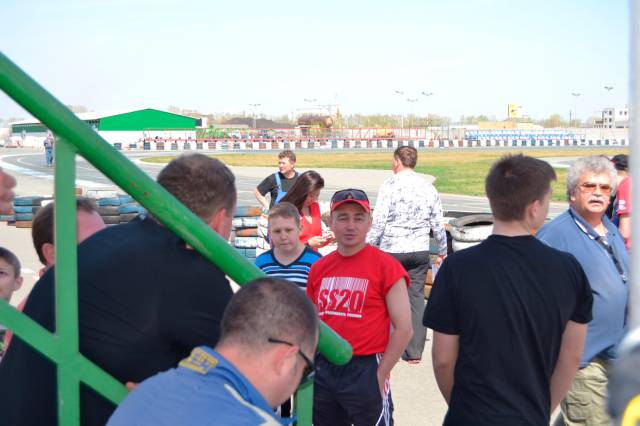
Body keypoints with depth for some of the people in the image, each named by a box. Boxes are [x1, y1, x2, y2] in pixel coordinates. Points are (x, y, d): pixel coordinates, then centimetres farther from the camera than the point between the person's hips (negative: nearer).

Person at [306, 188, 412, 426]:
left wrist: (380, 375, -11)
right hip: (323, 370, 5)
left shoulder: (386, 266, -8)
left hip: (365, 369, -5)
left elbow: (403, 329, -9)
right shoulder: (319, 268, 8)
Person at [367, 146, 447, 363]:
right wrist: (442, 252, 20)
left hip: (391, 250, -3)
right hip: (419, 251, 3)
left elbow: (378, 222, -11)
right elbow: (438, 224, 9)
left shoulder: (390, 185, -7)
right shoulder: (428, 187, 5)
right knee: (416, 297, 8)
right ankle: (414, 351, 8)